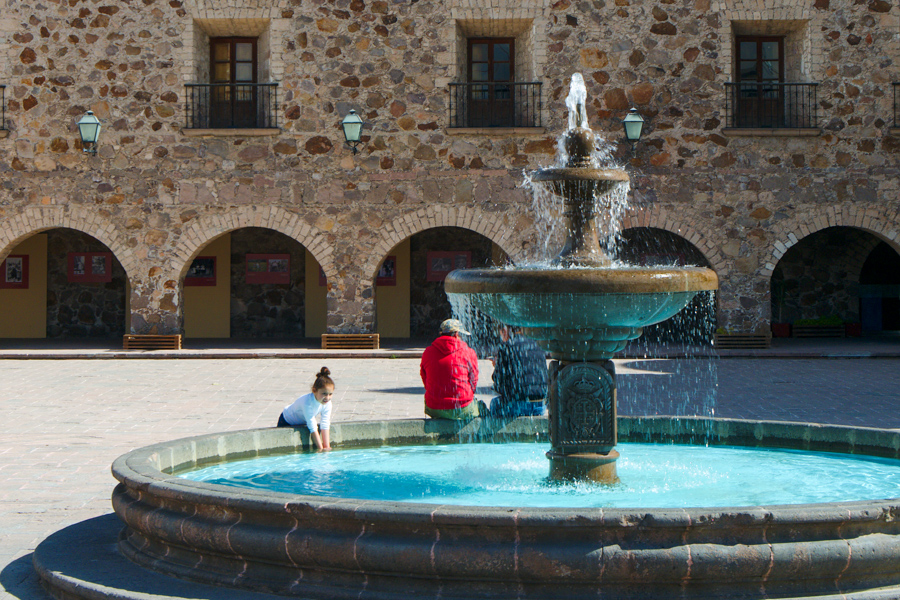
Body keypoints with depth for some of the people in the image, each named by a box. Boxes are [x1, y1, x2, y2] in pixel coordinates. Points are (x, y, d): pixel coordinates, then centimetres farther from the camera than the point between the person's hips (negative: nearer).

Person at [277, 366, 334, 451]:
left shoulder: (327, 404, -24)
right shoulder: (307, 402, -42)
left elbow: (324, 426, -22)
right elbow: (313, 428, -39)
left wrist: (326, 447, -25)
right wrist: (320, 448, -35)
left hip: (303, 423, 6)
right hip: (287, 423, -6)